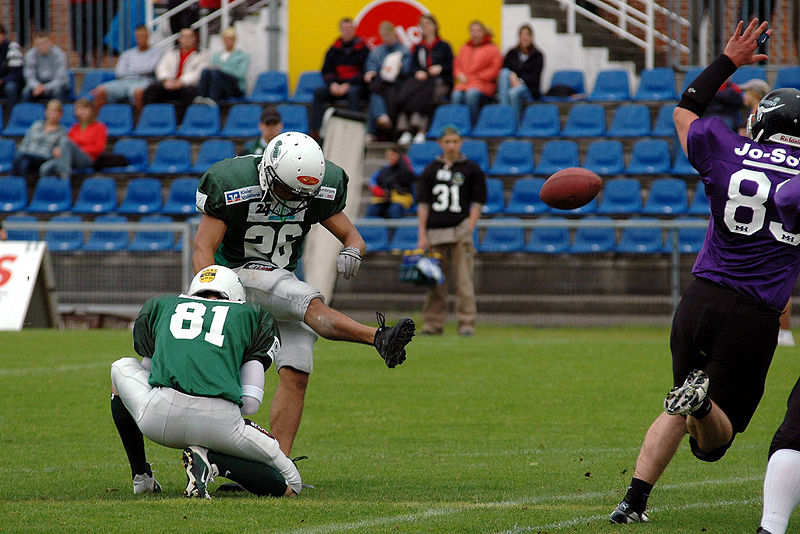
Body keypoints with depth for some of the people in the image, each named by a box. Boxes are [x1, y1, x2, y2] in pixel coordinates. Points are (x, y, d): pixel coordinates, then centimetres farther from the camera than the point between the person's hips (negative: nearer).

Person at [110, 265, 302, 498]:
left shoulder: (159, 306, 29)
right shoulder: (254, 316, 25)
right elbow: (250, 403, 18)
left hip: (159, 417, 2)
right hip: (221, 424, -2)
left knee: (122, 368, 37)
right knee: (289, 486, 18)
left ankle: (140, 476, 31)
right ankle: (211, 459, -7)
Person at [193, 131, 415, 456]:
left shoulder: (319, 191, -6)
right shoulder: (233, 186, -19)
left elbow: (352, 236, 0)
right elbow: (204, 249, -19)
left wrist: (351, 251, -25)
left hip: (284, 280, 5)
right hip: (240, 275, -5)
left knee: (295, 375, -8)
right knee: (312, 306, -31)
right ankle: (379, 339, -52)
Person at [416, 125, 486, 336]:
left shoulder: (471, 170, 7)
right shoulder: (431, 170, 13)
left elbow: (477, 202, 6)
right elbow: (423, 204, 11)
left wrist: (469, 230, -5)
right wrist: (422, 235, 3)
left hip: (460, 231, -3)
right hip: (435, 232, 3)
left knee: (464, 281, -8)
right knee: (435, 282, 3)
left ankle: (466, 323, -7)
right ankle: (433, 324, 9)